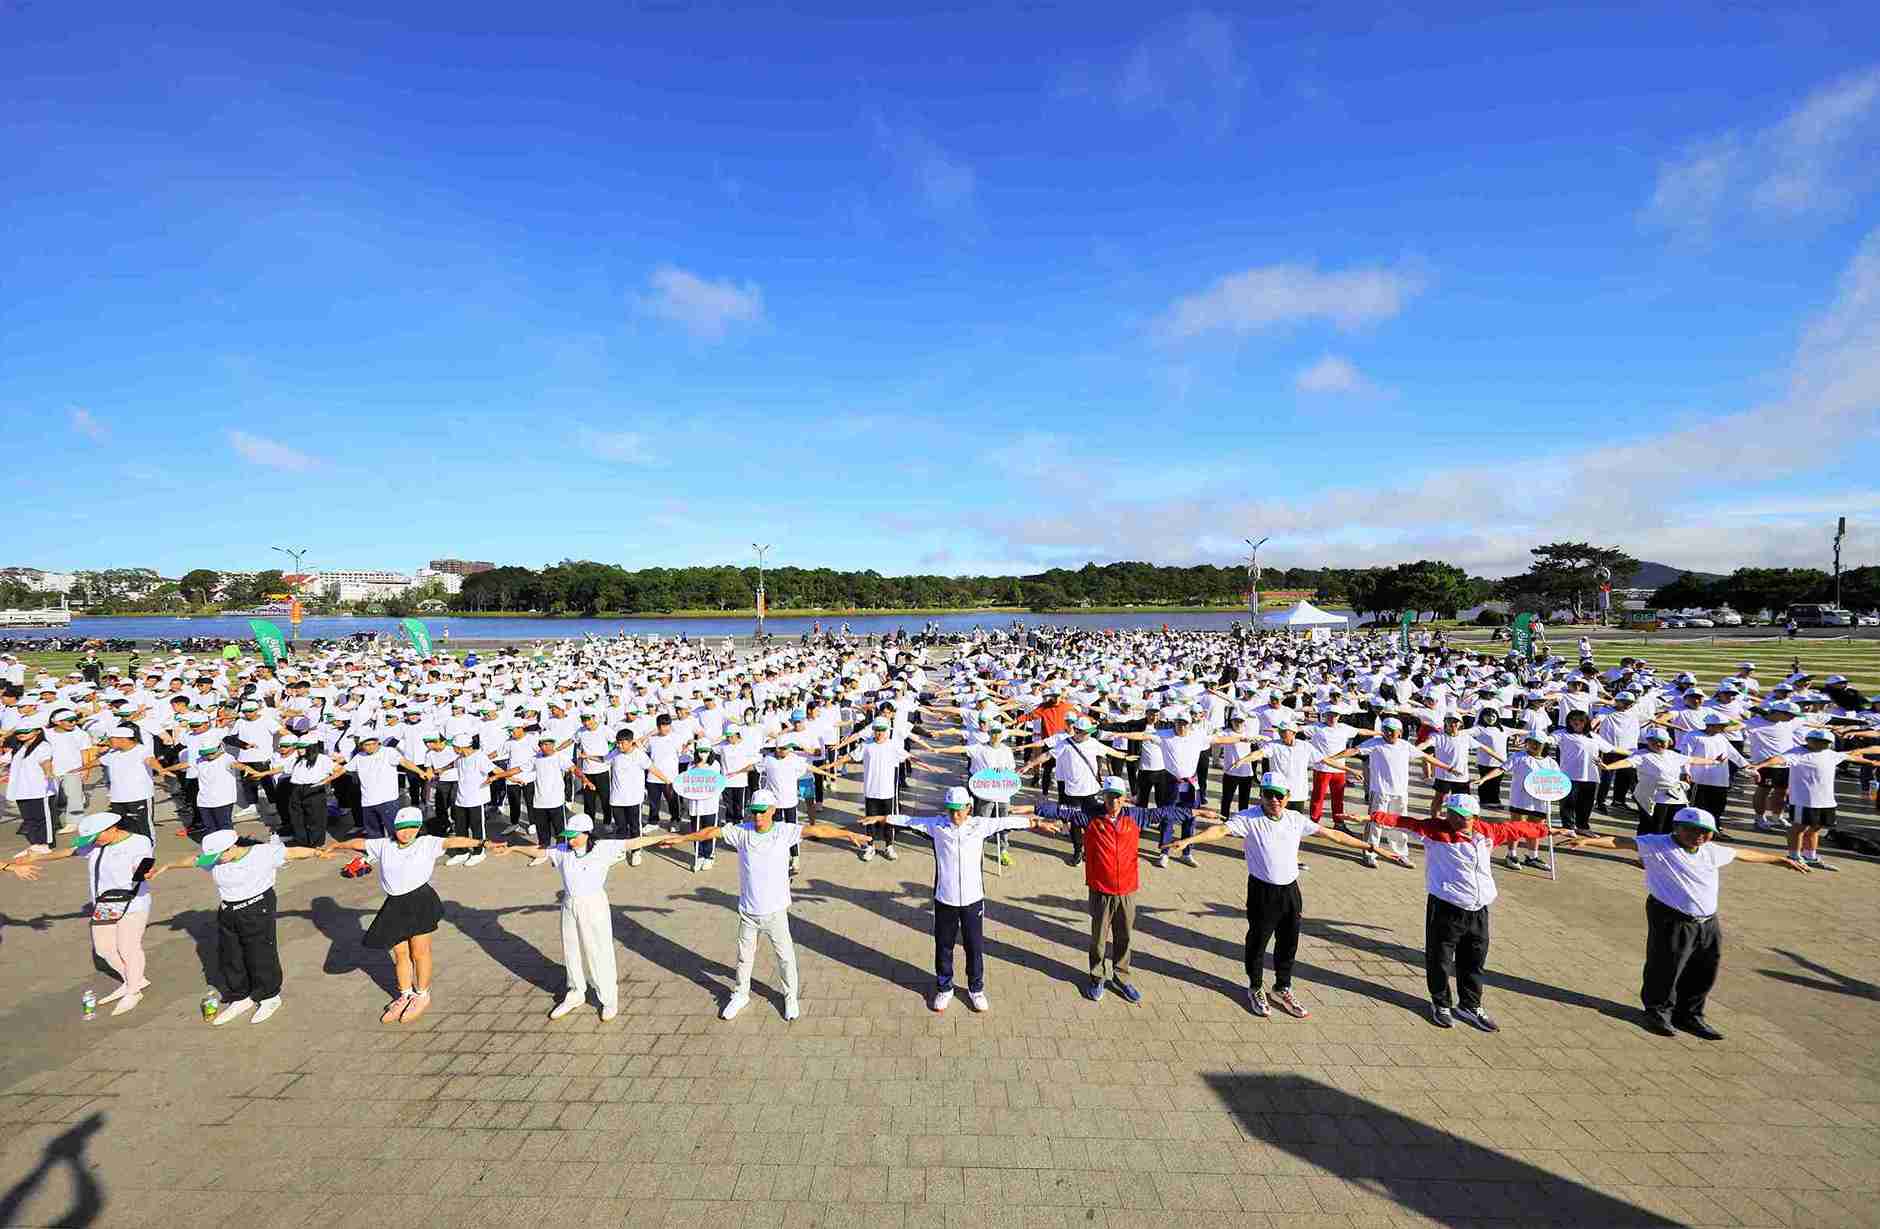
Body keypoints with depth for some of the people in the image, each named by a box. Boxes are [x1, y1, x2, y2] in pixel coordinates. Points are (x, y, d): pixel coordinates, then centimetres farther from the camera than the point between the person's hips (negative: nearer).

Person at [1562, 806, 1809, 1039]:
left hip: (1707, 923, 7)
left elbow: (1744, 854, 27)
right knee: (1666, 968, 2)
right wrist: (1587, 841, -39)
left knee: (1704, 972, 15)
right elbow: (1622, 842, -25)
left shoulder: (1712, 851, 9)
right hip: (1672, 922, -7)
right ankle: (1658, 1012, 22)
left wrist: (1781, 859, 36)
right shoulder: (1657, 845, -13)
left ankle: (1690, 1015, 33)